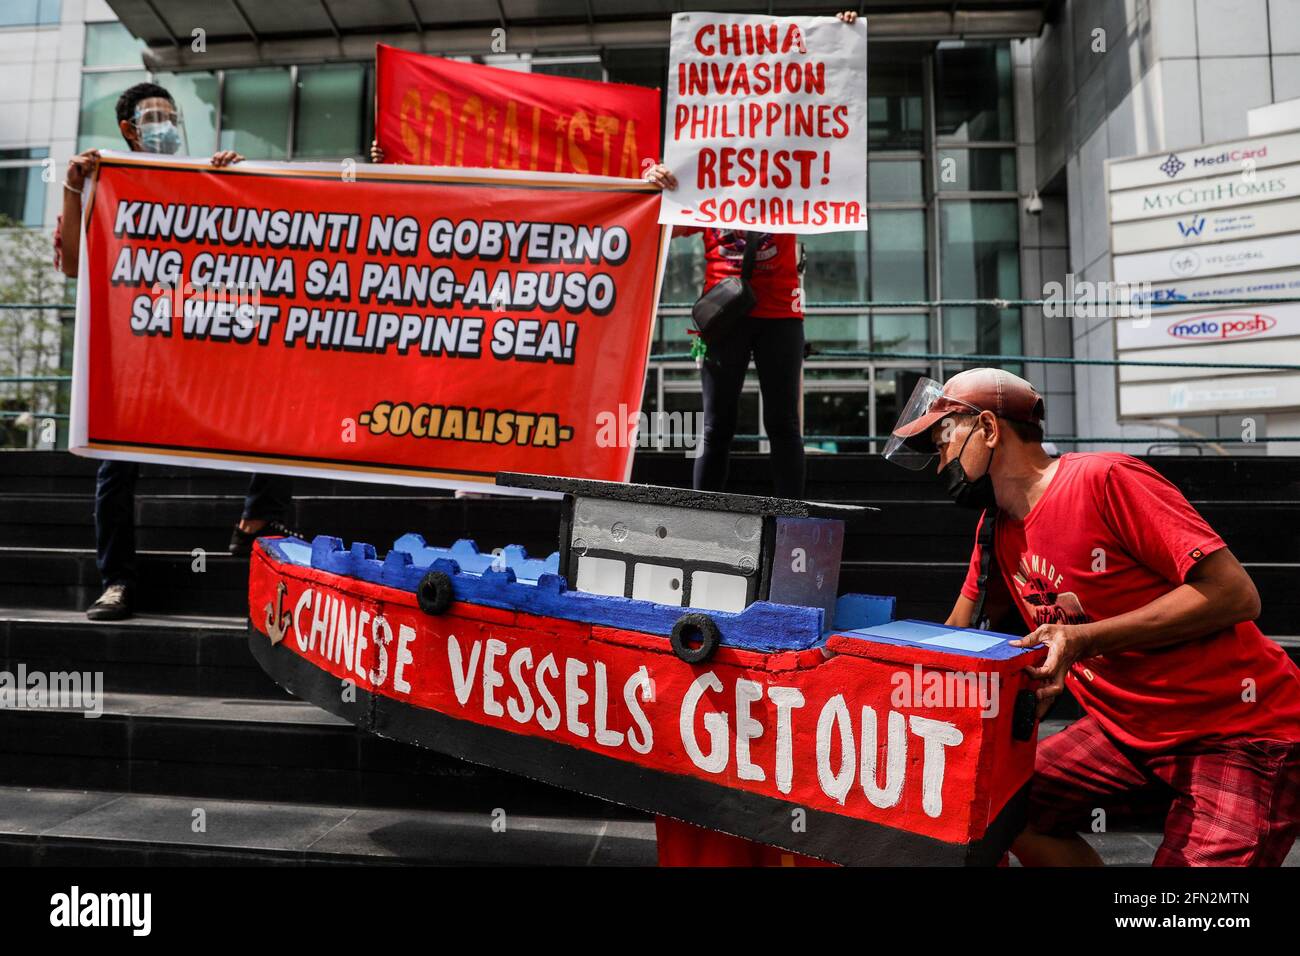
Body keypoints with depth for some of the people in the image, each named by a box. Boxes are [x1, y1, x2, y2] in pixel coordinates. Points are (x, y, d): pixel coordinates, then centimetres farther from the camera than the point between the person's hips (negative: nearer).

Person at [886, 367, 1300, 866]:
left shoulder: (1104, 479, -20)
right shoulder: (997, 529, 4)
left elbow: (1235, 593, -23)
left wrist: (1085, 639, -26)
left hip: (1240, 732, -7)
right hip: (1132, 728, 7)